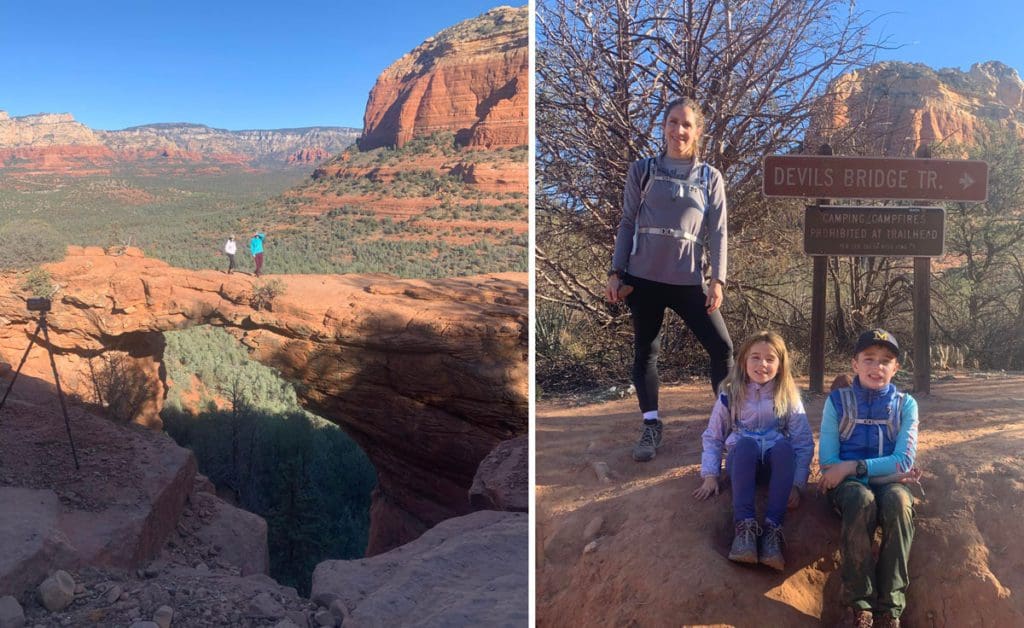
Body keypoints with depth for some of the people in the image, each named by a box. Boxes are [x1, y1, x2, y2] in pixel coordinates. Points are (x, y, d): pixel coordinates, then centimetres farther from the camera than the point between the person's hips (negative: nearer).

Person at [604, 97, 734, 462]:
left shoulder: (710, 178, 7)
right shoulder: (642, 171, 5)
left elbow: (716, 232, 5)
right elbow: (627, 224, 5)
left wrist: (718, 279, -5)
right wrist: (616, 272, -2)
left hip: (688, 279, 1)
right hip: (644, 277, 0)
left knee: (722, 347, 0)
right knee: (645, 351, 5)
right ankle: (651, 427, 16)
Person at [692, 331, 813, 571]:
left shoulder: (788, 398, 2)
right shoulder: (729, 396, 3)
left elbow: (804, 443, -2)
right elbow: (712, 438, 7)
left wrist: (796, 483, -14)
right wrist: (710, 475, -7)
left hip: (776, 464, 0)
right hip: (741, 462, 0)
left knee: (783, 447, -36)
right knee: (746, 444, -36)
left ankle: (773, 528, -40)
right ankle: (745, 525, -43)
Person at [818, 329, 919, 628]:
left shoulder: (905, 404, 6)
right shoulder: (838, 401, 4)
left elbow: (904, 461, -5)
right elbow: (828, 462, -3)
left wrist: (854, 466, -17)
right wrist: (885, 470, -10)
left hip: (890, 481, 1)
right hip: (849, 483, -1)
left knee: (898, 500, -35)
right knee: (862, 500, -37)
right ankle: (859, 603, -26)